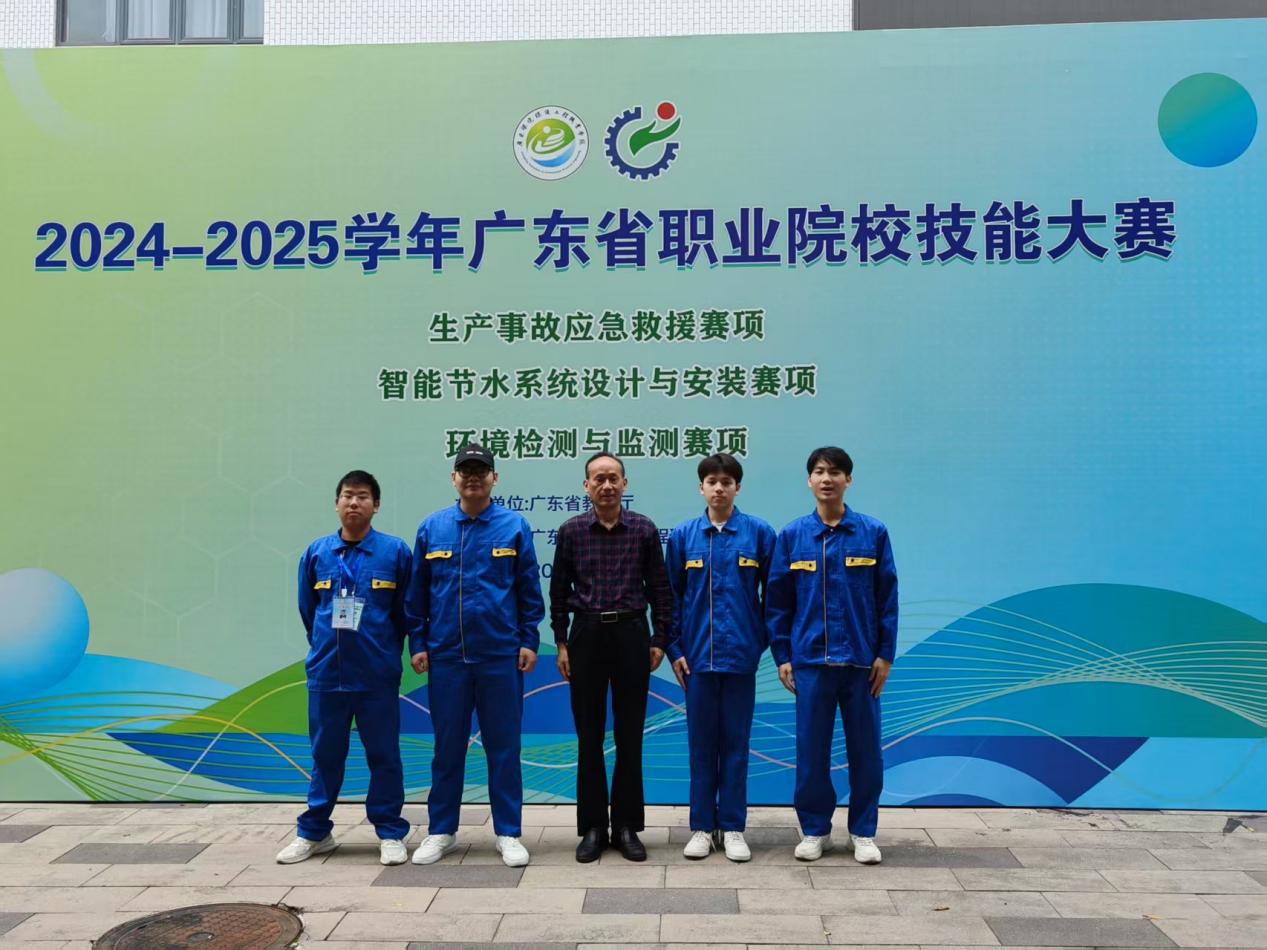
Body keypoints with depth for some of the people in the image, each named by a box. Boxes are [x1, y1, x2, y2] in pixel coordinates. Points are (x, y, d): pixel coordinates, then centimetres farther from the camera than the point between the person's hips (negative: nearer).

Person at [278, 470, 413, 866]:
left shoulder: (395, 551, -4)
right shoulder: (316, 552, 3)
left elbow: (405, 610, 4)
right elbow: (307, 609, 14)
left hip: (378, 674, -2)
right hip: (326, 671, 2)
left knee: (384, 755, 6)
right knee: (325, 754, 13)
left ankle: (391, 833, 19)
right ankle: (314, 832, 27)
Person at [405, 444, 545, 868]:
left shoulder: (514, 526, 0)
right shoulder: (432, 527, 4)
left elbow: (529, 590, 2)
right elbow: (417, 593, 8)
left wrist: (529, 641, -2)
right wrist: (417, 643, 4)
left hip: (501, 655, -1)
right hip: (445, 655, 1)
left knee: (503, 746, 7)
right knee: (447, 746, 11)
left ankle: (509, 834, 18)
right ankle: (441, 831, 24)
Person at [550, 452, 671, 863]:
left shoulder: (644, 530, 1)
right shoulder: (571, 531, 2)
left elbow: (659, 589, 4)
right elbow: (559, 591, 6)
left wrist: (659, 640, 0)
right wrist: (561, 643, 2)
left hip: (631, 635, 0)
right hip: (586, 635, 1)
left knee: (630, 736, 6)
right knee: (589, 736, 6)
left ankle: (627, 827, 18)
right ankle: (592, 828, 17)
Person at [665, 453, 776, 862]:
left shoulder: (759, 532, -1)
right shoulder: (683, 535, 3)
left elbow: (771, 594, 3)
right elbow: (672, 595, 5)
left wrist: (767, 642, -1)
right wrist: (674, 648, 1)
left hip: (741, 655, -1)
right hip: (697, 655, 1)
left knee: (735, 742, 8)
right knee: (701, 743, 9)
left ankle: (732, 828, 19)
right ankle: (702, 827, 19)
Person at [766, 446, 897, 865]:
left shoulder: (873, 533, 0)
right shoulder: (791, 535, 2)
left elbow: (887, 598, 2)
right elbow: (777, 601, 4)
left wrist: (885, 654, -2)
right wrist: (782, 655, 1)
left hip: (861, 659, 0)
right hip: (809, 659, 0)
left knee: (865, 747, 8)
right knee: (811, 748, 7)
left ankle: (864, 831, 22)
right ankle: (814, 829, 22)